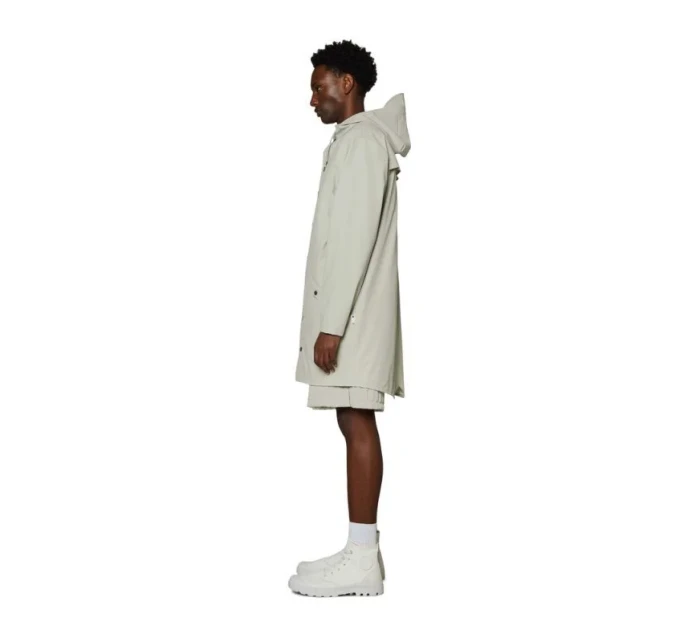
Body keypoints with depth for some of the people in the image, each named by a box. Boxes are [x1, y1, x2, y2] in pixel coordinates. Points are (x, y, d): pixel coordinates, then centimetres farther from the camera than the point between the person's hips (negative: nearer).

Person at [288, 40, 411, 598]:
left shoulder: (362, 139, -10)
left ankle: (362, 560, -5)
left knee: (357, 424, -9)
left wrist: (333, 323, -21)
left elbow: (357, 237, -19)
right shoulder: (357, 141, 21)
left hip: (352, 312, -10)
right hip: (348, 311, 10)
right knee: (355, 424, 8)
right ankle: (361, 552, 13)